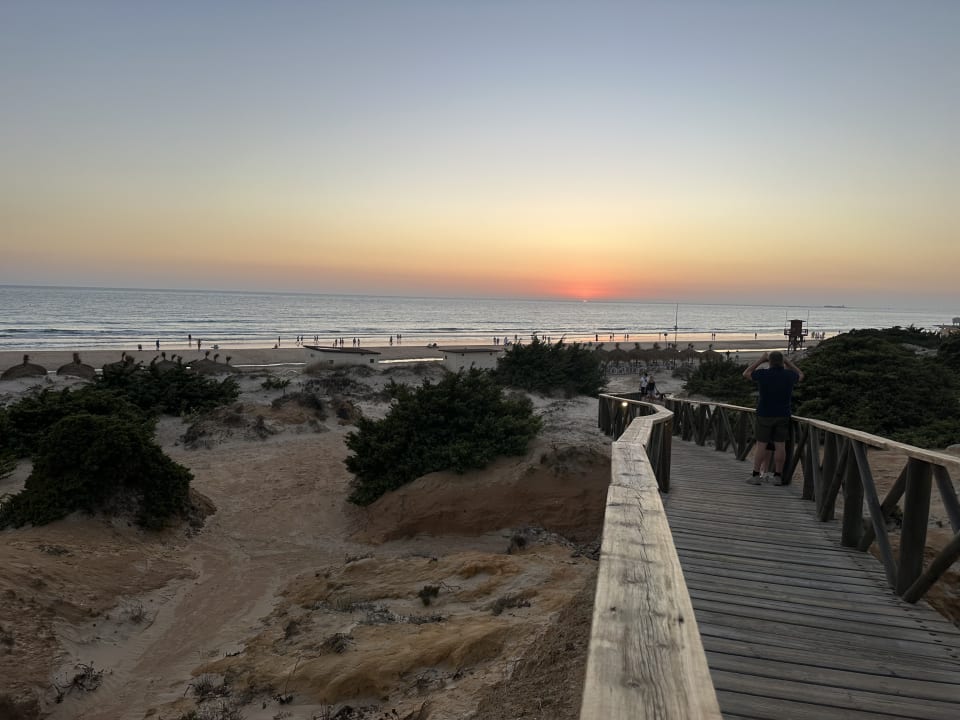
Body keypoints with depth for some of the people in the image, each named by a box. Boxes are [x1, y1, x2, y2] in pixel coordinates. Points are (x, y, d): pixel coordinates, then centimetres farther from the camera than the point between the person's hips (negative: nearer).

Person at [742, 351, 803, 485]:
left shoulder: (763, 374, -11)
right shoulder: (789, 375, -3)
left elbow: (746, 374, 8)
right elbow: (800, 375, 21)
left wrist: (760, 360, 10)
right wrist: (787, 362, 20)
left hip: (765, 415, -2)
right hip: (783, 415, 2)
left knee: (761, 445, 2)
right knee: (780, 445, 5)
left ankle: (756, 475, 5)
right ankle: (777, 476, 10)